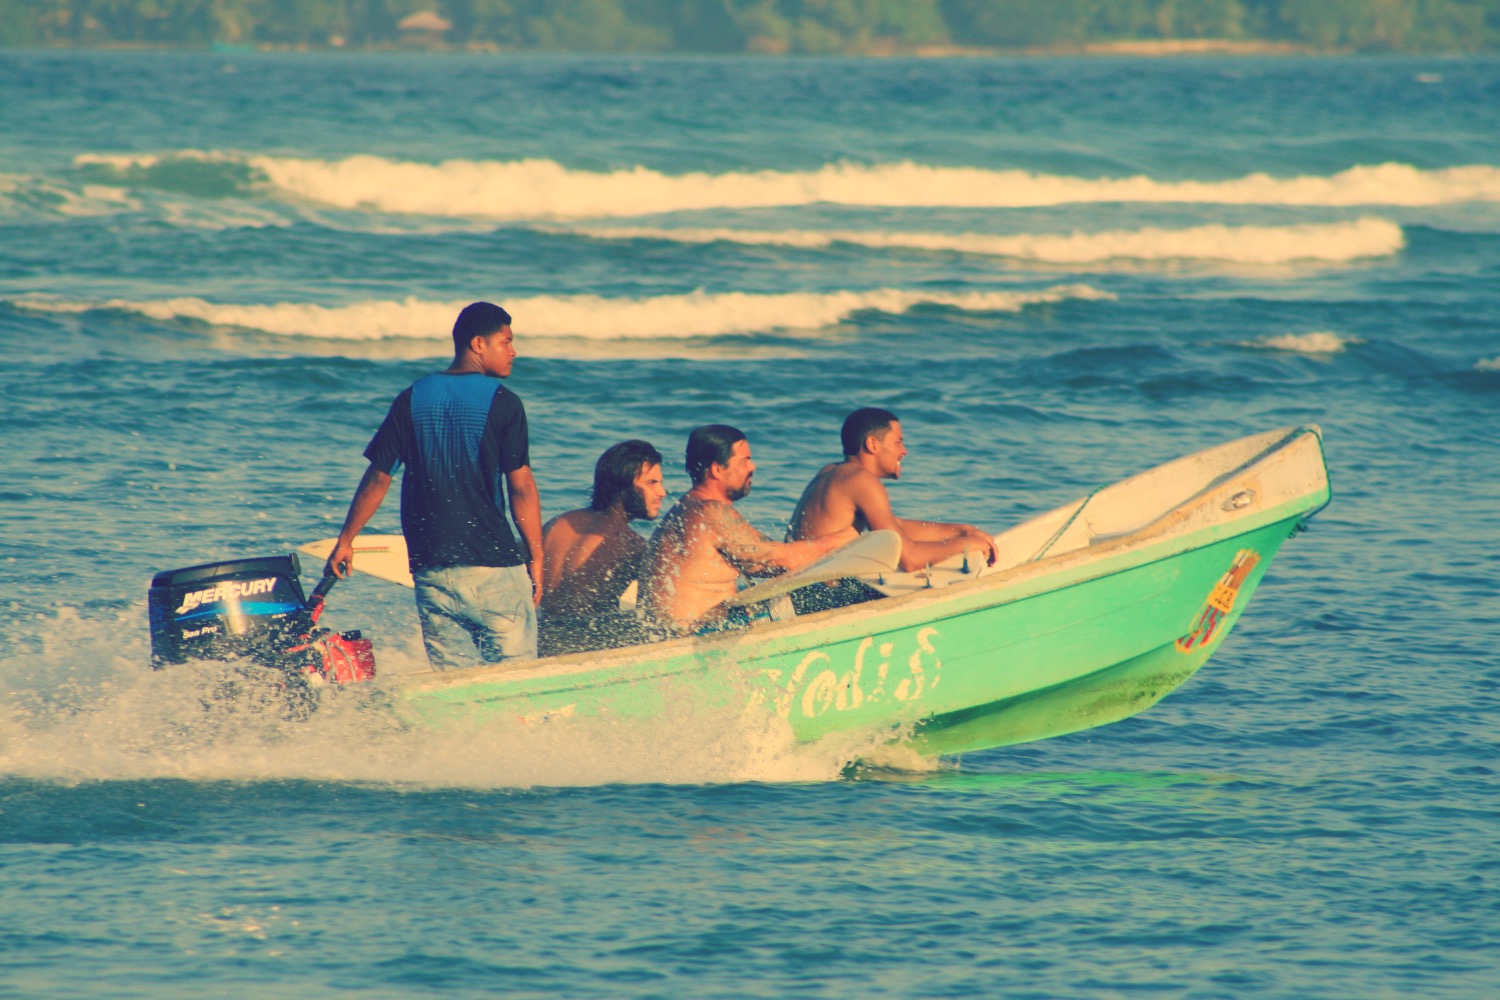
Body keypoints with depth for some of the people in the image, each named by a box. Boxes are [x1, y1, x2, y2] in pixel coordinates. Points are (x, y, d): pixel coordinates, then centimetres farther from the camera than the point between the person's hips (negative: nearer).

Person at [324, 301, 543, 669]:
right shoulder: (501, 402, -6)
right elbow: (521, 487, -9)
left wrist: (346, 540, 17)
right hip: (493, 569, -4)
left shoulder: (412, 399, 6)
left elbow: (378, 477, 7)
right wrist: (536, 557, -2)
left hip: (431, 570, 5)